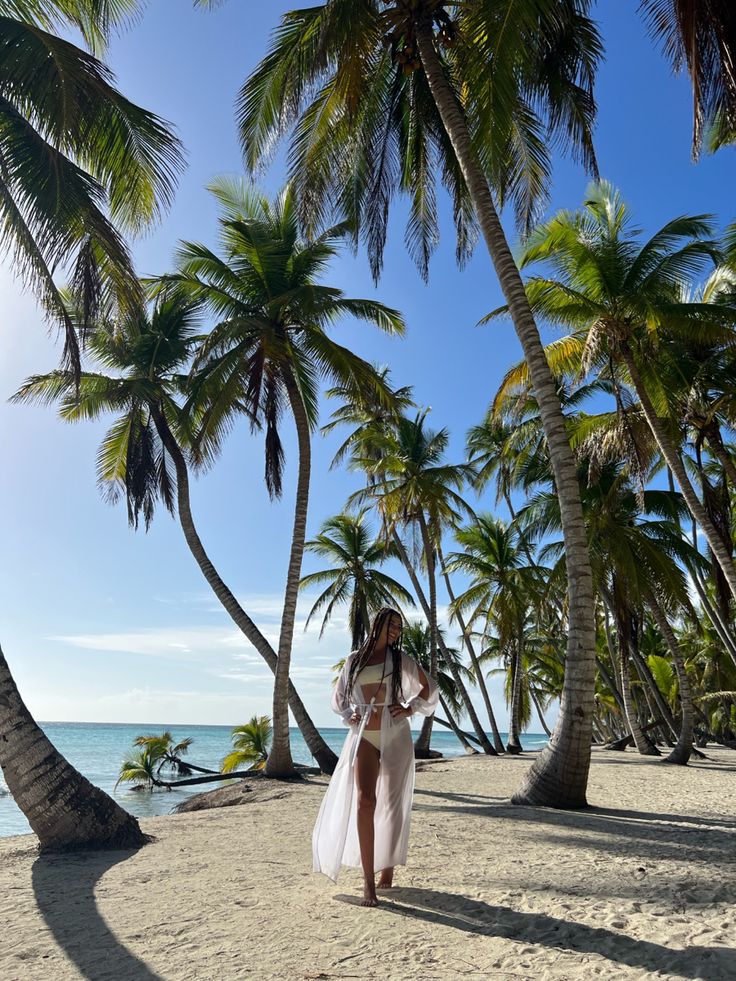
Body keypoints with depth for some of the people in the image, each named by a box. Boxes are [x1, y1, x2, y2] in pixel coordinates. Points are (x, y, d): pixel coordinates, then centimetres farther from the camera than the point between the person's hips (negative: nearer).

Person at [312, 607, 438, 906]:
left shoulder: (399, 658, 4)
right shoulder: (354, 659, 7)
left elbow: (429, 687, 12)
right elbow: (338, 697, 18)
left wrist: (410, 708, -1)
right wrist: (349, 716, 0)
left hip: (395, 736, 0)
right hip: (363, 737, 0)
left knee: (393, 804, 7)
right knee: (364, 801, -12)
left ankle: (387, 869, 26)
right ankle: (368, 881, -4)